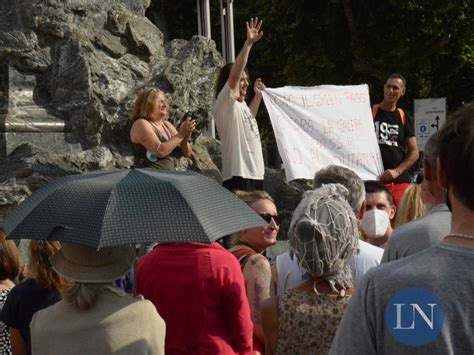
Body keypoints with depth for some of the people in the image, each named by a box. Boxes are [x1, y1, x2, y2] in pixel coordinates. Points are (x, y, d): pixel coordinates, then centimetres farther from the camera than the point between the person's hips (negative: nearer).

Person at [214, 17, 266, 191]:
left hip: (255, 174, 10)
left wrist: (258, 94, 31)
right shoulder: (224, 103, -8)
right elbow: (234, 73, -23)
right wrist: (248, 44, -26)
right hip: (238, 177, -10)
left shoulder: (240, 104, 18)